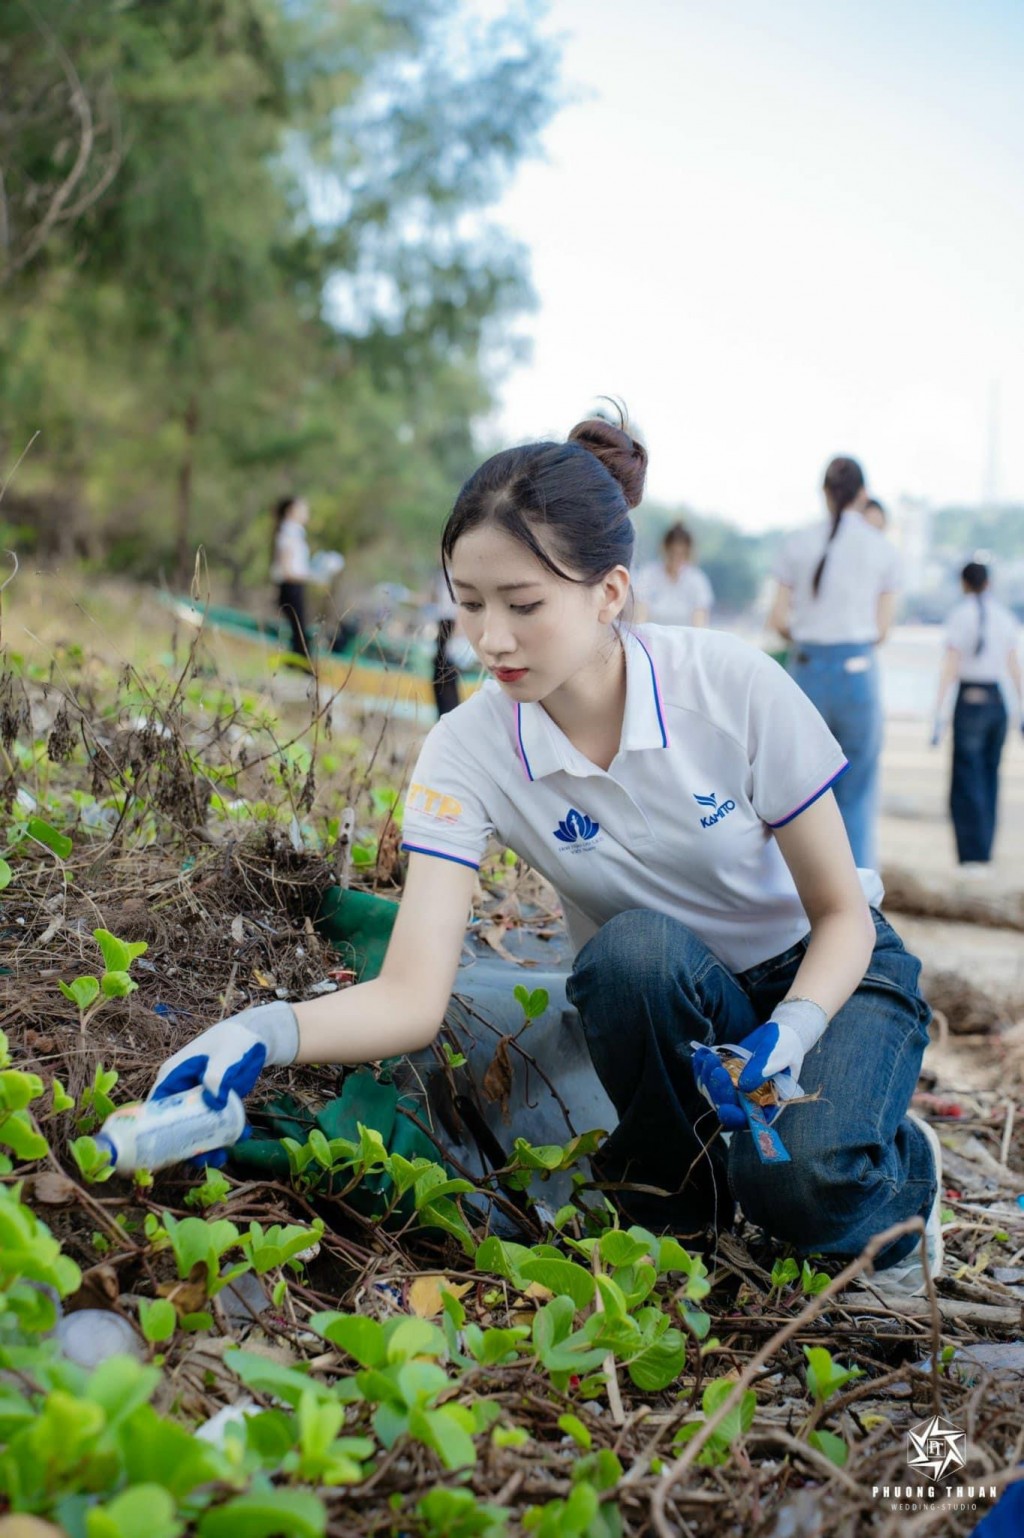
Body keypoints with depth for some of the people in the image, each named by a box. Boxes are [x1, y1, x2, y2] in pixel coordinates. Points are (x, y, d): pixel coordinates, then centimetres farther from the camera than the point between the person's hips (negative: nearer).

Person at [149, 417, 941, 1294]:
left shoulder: (737, 688, -25)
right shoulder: (469, 750, -21)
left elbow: (841, 913, -14)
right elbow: (411, 998, -28)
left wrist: (789, 1033, -33)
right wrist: (266, 1034, -47)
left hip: (823, 973, -2)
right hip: (660, 1002, 2)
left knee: (808, 1187, -31)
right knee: (634, 948, -35)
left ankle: (904, 1170, 7)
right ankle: (674, 1215, -7)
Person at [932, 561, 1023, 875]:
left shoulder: (960, 614, -6)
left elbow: (950, 666, -12)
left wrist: (938, 714, -12)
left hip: (969, 700, -5)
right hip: (997, 700, 5)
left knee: (966, 782, -4)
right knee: (990, 776, 13)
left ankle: (974, 856, -12)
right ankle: (983, 852, 18)